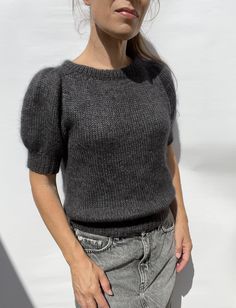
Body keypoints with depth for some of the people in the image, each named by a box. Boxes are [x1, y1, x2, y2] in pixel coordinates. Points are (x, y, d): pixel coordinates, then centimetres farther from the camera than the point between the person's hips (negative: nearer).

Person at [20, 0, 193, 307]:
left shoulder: (158, 76, -3)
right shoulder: (52, 87, -16)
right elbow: (41, 181, -10)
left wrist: (181, 219, 5)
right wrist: (77, 262, -14)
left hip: (160, 244, 4)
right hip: (102, 256, -3)